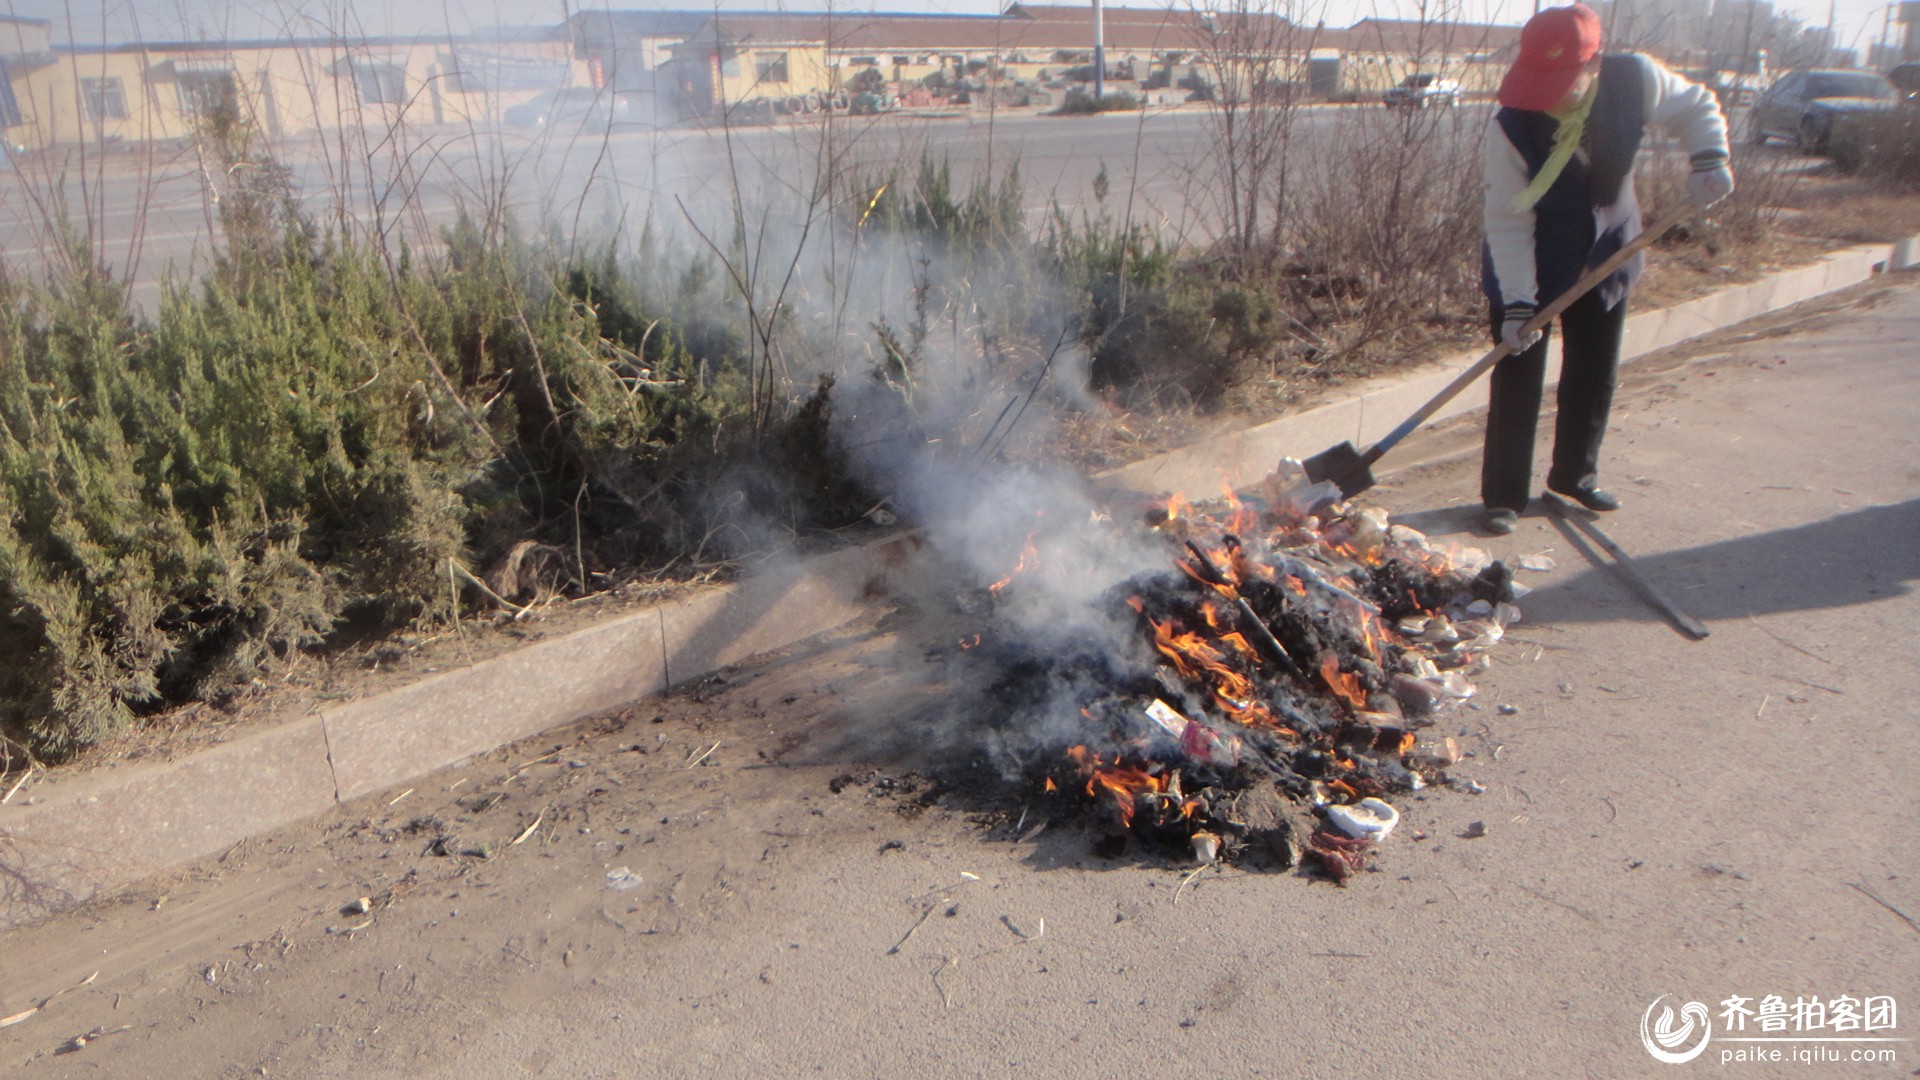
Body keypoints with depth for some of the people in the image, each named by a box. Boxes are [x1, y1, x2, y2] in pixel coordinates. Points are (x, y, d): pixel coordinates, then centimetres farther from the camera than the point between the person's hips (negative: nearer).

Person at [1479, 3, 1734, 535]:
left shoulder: (1635, 79, -19)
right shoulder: (1510, 127, -28)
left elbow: (1695, 107, 2)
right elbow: (1508, 222, -23)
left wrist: (1708, 159, -18)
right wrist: (1518, 303, -26)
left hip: (1606, 253, 4)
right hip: (1529, 264, -4)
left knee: (1594, 376, 13)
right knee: (1516, 381, -5)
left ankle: (1574, 475, 32)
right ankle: (1504, 495, 7)